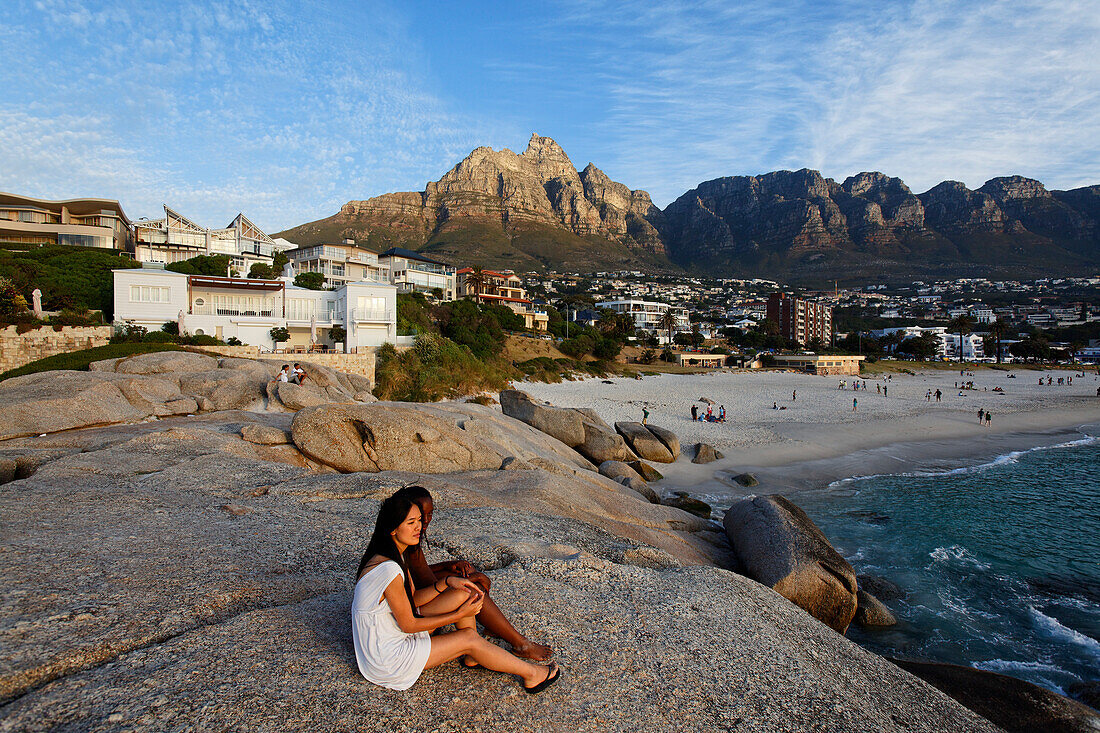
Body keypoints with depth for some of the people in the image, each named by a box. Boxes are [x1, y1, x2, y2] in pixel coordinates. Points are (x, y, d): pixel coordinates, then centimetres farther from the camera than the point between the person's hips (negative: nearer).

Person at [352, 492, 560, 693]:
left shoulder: (396, 555, 0)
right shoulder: (388, 569, -30)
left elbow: (413, 599, 6)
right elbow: (408, 625, -22)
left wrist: (447, 582, -10)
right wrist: (460, 614, -14)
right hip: (385, 660, -8)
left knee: (462, 594, -3)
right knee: (468, 638, -7)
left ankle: (473, 657, 16)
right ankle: (531, 674, 9)